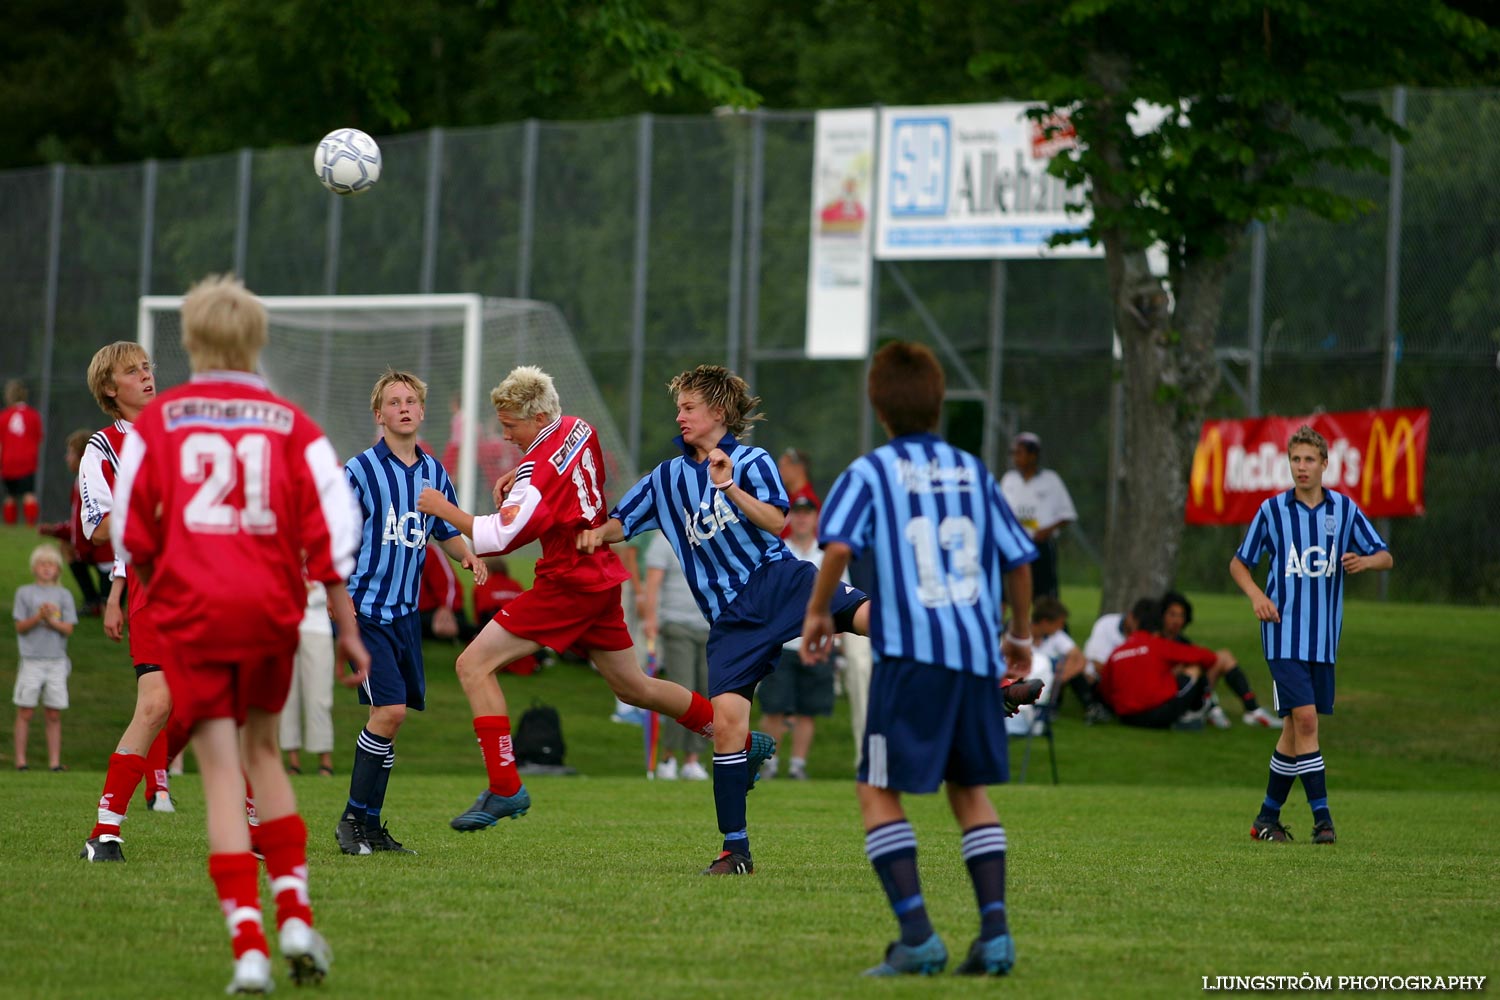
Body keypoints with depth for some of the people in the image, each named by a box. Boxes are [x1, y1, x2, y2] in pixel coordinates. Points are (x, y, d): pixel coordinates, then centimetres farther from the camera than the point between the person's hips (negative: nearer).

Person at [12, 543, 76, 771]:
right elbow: (20, 627, -1)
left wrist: (51, 620, -17)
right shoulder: (25, 593, 4)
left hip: (56, 660, 1)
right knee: (25, 712, -2)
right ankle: (20, 760, 4)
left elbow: (68, 629, 1)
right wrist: (38, 617, -17)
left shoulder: (63, 595, 7)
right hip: (31, 660, -1)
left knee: (54, 715, 3)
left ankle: (55, 761, 6)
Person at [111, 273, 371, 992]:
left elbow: (129, 532, 4)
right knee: (262, 751, 21)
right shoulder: (291, 425, 4)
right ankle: (294, 914, 10)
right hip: (272, 610, 2)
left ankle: (248, 945, -11)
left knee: (222, 770, -1)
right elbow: (331, 530, 0)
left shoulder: (157, 419, 3)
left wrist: (156, 590, 22)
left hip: (191, 610, -2)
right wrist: (347, 629, 5)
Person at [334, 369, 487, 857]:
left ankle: (368, 824, 16)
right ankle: (353, 820, -5)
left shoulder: (434, 473, 10)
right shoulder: (361, 470, -8)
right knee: (389, 710, -15)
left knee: (394, 715, 7)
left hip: (406, 612, 6)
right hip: (363, 610, -6)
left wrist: (468, 556, 3)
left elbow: (447, 533, 23)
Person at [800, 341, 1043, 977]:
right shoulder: (973, 473, 14)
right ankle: (995, 934, 5)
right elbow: (1018, 558, 17)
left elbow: (839, 546, -15)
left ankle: (917, 935, -12)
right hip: (978, 652, 5)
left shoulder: (871, 473, 1)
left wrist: (818, 611, 0)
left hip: (911, 653, -5)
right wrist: (1021, 634, 31)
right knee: (971, 791, 16)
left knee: (878, 792, 1)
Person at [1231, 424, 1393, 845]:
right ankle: (1321, 817, -14)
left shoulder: (1344, 509, 5)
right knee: (1305, 718, -16)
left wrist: (1365, 560, -14)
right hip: (1284, 633, -3)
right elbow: (1238, 563, 9)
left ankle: (1268, 816, 20)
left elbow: (1386, 557, 9)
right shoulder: (1272, 510, 0)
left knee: (1296, 727, 8)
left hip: (1324, 637, 3)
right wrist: (1256, 594, -10)